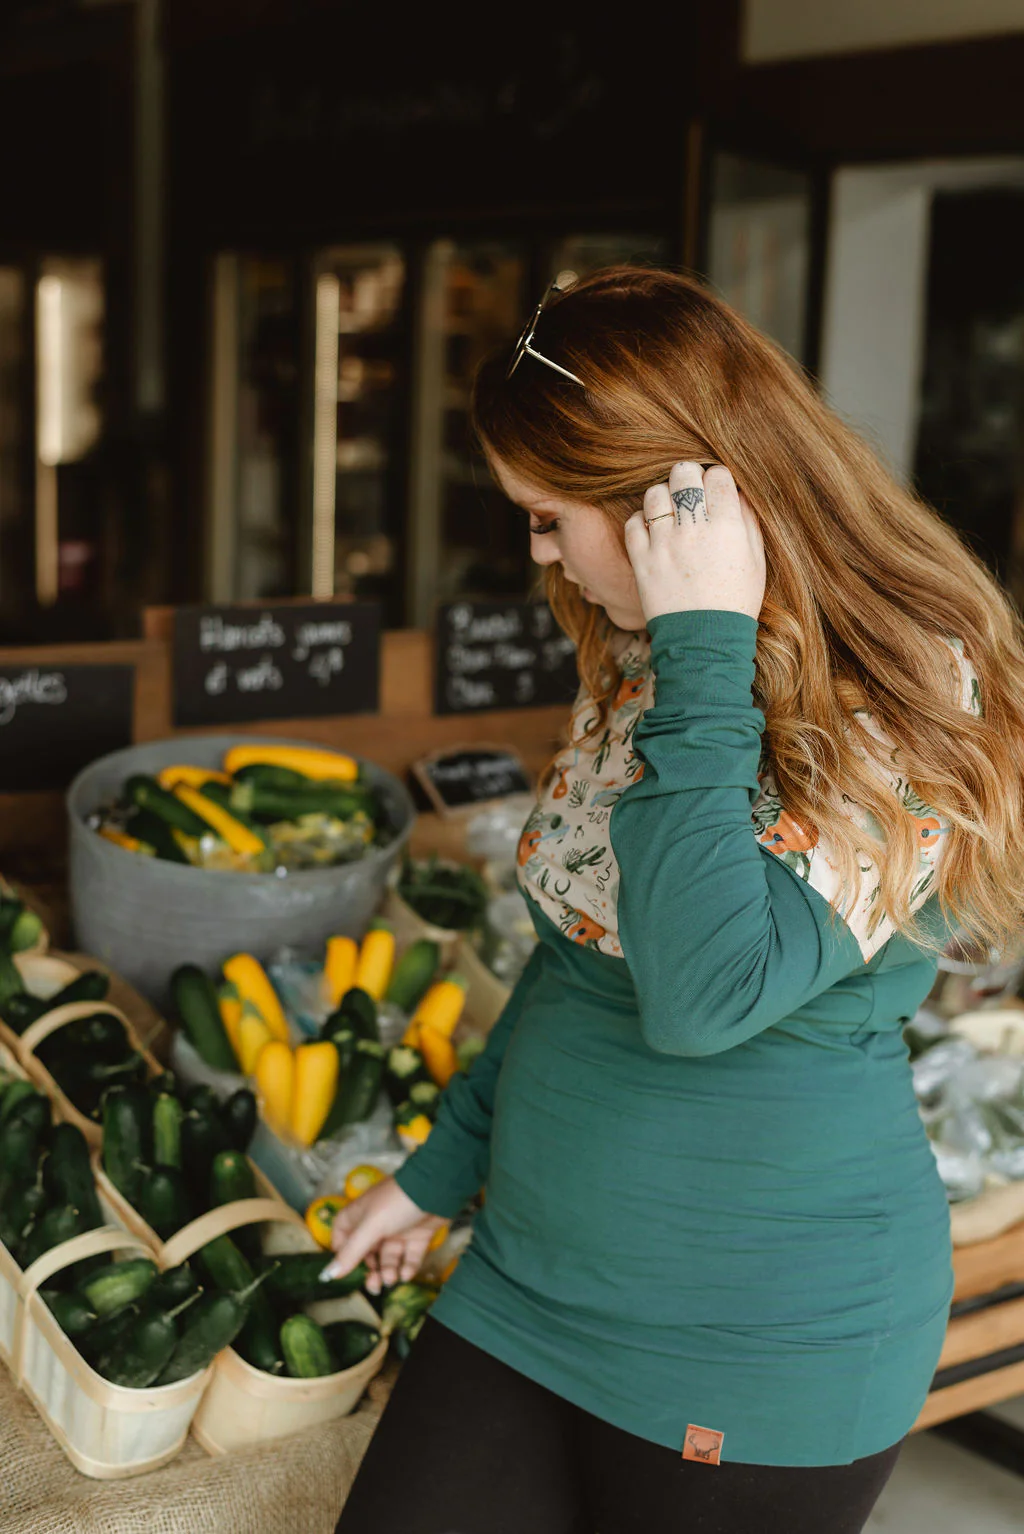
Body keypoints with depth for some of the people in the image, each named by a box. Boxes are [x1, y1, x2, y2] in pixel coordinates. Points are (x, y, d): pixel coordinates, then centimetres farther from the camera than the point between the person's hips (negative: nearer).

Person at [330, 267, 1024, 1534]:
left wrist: (704, 658, -29)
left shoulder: (903, 713, -19)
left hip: (756, 1347, -6)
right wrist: (438, 1173, 17)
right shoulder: (636, 667, 4)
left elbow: (704, 993, -33)